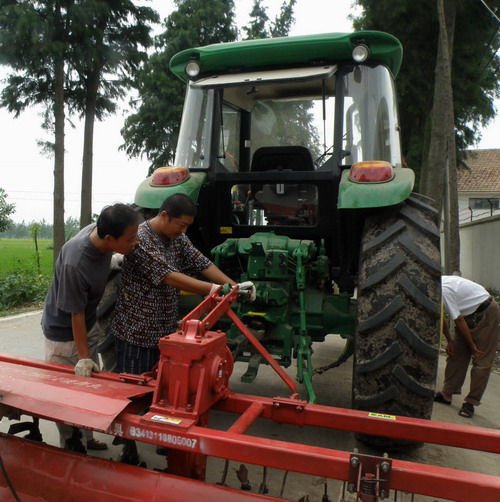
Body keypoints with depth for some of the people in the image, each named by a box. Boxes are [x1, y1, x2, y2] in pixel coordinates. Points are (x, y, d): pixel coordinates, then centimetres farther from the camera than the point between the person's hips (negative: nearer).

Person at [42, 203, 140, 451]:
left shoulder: (101, 229, -17)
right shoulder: (75, 264, -38)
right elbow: (76, 313, -27)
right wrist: (83, 358, -21)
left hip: (89, 324, 7)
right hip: (64, 332, -7)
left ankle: (86, 438, 36)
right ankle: (70, 446, 29)